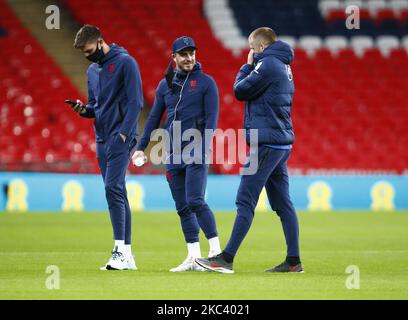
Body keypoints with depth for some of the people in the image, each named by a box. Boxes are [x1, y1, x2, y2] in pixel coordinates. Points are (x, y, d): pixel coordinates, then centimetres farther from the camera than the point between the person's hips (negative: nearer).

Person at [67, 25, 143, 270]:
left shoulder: (125, 62, -7)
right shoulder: (93, 70, 17)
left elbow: (135, 101, -11)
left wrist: (124, 133, -19)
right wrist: (84, 109, 0)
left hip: (121, 137, -8)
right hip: (102, 139, 8)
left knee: (113, 188, -19)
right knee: (117, 194, 7)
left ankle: (121, 250, -22)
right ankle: (127, 256, 9)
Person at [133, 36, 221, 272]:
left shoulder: (206, 82, 0)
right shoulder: (165, 84, 14)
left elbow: (212, 117, -7)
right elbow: (155, 117, 17)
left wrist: (205, 145, -20)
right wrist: (142, 147, 10)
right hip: (173, 154, 6)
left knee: (195, 201, -17)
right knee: (182, 208, 4)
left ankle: (216, 250, -14)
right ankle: (194, 258, 7)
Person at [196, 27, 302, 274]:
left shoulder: (267, 64, -12)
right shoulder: (283, 67, 17)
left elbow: (240, 91, -6)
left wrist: (248, 65, 3)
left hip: (267, 144, -10)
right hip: (282, 143, 10)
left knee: (245, 201, -11)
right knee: (282, 204, 10)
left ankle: (227, 259, -13)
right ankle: (293, 261, 9)